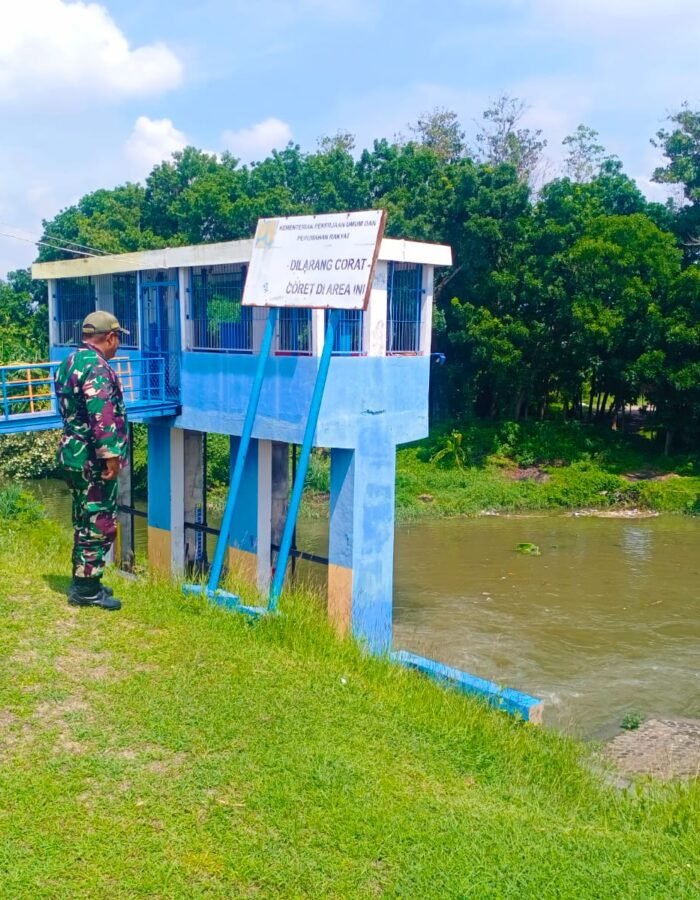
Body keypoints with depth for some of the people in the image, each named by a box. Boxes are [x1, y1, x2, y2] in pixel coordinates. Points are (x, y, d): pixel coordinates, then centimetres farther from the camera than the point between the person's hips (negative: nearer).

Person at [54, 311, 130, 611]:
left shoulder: (70, 362, 14)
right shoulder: (97, 366, -18)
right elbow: (102, 416, -26)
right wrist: (111, 456, -24)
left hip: (73, 454, 10)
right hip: (92, 460, -10)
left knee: (85, 522, 17)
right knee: (99, 524, -2)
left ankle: (83, 582, 26)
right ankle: (86, 589, 4)